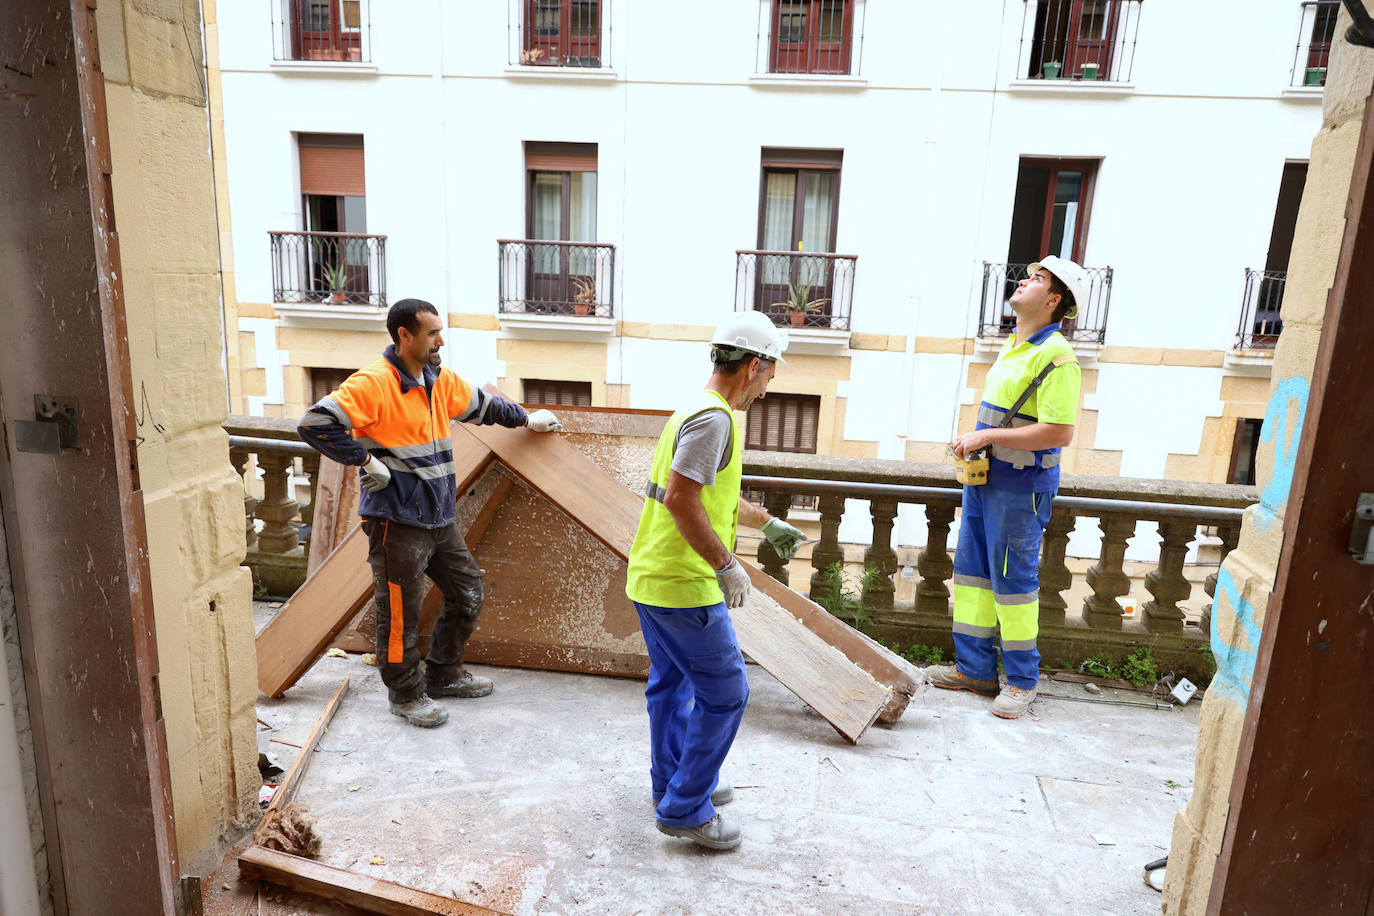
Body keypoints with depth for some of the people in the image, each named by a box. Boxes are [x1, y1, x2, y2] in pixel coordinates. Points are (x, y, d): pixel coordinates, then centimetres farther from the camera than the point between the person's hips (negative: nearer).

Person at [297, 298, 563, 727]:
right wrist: (366, 461, -20)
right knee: (400, 613, 4)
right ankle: (406, 694, 24)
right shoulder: (373, 384, -16)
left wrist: (526, 418, 36)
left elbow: (482, 405, 27)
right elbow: (314, 424, -22)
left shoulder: (440, 380, 9)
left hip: (439, 517, 9)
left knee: (467, 592, 17)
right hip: (396, 520, -8)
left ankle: (444, 673, 36)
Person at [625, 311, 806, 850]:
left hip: (651, 577, 11)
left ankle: (674, 784, 38)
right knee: (724, 694, 1)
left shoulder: (697, 410, 14)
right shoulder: (714, 417, -19)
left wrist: (767, 523, 33)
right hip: (684, 585, -11)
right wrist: (725, 565, -20)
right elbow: (681, 499, -27)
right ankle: (685, 810, 13)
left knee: (672, 685, 22)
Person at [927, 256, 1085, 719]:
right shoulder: (1012, 346, 12)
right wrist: (973, 441, 10)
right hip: (985, 477, 9)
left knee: (1013, 579, 1)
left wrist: (988, 436, -21)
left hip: (1020, 488, -9)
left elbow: (1060, 432, -24)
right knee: (971, 568, 13)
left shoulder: (1055, 356, -17)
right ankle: (974, 668, 26)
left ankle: (1021, 680, 18)